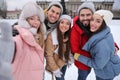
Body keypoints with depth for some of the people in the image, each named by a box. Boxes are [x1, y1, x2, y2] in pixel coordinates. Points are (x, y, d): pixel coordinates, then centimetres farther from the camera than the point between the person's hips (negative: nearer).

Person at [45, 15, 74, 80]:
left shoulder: (69, 36, -7)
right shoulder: (51, 36, -26)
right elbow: (48, 55, -21)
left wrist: (70, 59, -7)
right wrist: (55, 69, -16)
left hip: (64, 63, 6)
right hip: (55, 64, -5)